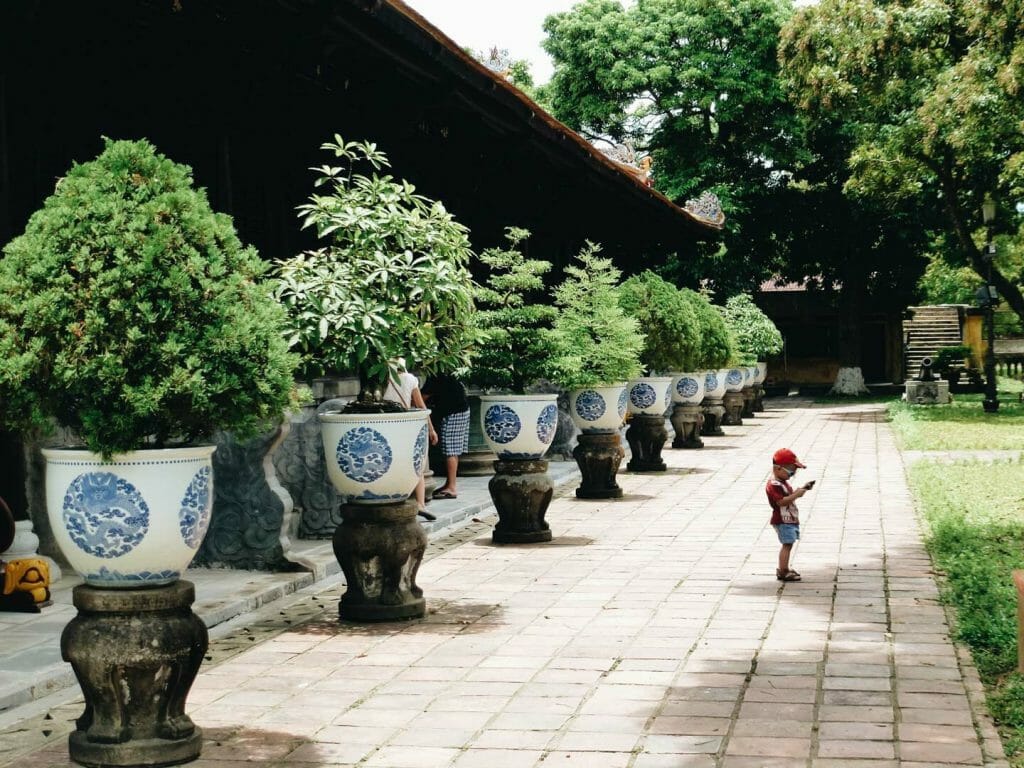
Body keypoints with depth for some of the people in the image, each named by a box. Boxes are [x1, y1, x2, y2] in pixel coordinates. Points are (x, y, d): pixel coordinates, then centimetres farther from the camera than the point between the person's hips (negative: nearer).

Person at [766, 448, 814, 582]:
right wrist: (797, 494, -26)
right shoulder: (774, 485, -19)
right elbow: (781, 501, -28)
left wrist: (802, 489, 9)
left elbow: (789, 495, 23)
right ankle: (783, 572, -8)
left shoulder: (783, 482, 15)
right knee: (787, 544, -10)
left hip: (790, 520, 10)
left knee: (788, 544, 14)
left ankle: (784, 569, 24)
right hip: (783, 521, -10)